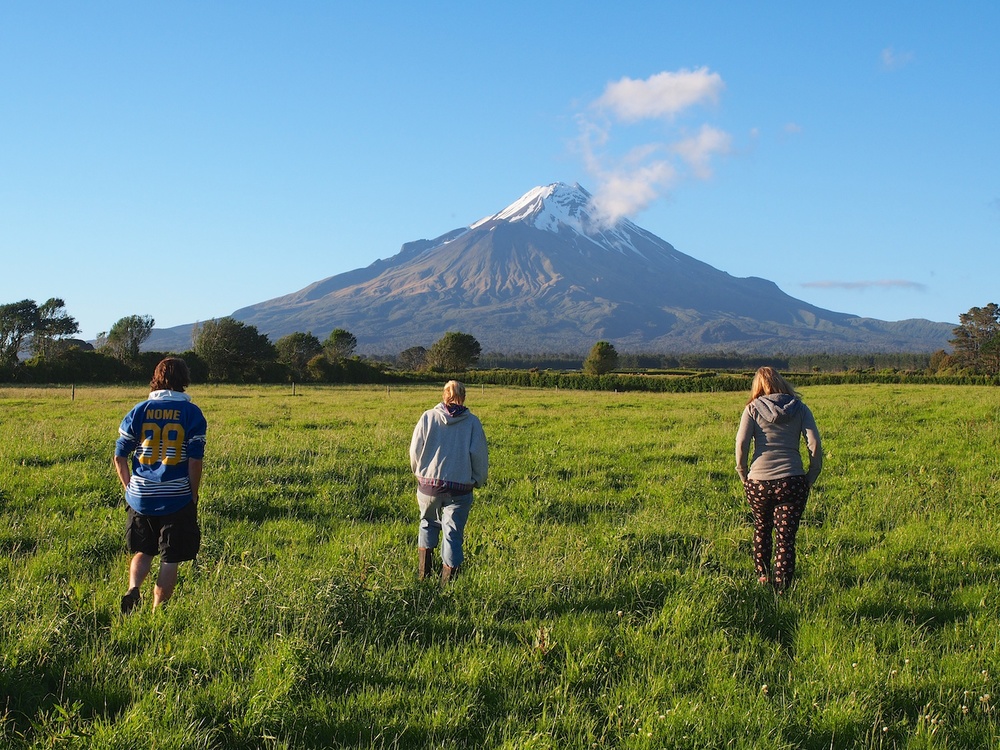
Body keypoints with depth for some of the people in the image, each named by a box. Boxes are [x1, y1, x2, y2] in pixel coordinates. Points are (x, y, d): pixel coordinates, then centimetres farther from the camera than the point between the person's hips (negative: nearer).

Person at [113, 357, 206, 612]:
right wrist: (193, 496, 2)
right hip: (177, 497, -2)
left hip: (141, 496, 3)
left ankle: (133, 589, -3)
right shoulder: (192, 413, -5)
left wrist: (130, 489, 14)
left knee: (142, 551, 21)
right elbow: (195, 461, -8)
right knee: (170, 559, 8)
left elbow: (119, 457, 3)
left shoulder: (139, 411, 2)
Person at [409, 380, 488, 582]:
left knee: (428, 523, 23)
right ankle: (447, 581, 3)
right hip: (460, 488, -1)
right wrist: (479, 480, 13)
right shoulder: (472, 422, -1)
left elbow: (415, 450, 2)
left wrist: (419, 472, 20)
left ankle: (423, 573, 22)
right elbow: (480, 454, -2)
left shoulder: (428, 417, 0)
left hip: (428, 483, 1)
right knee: (453, 535, 5)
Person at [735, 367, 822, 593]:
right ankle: (781, 589, -1)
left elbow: (741, 444, -8)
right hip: (792, 482, -1)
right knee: (786, 538, 4)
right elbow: (815, 444, -4)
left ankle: (762, 578, 32)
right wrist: (811, 477, 6)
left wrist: (743, 474, 5)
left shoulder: (753, 408, 2)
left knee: (761, 530, 24)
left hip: (758, 482, 1)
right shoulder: (799, 408, 4)